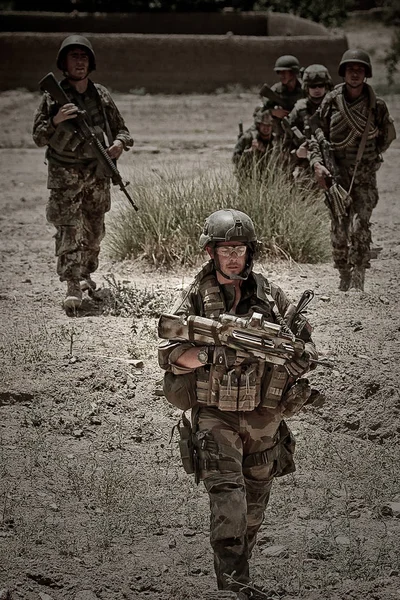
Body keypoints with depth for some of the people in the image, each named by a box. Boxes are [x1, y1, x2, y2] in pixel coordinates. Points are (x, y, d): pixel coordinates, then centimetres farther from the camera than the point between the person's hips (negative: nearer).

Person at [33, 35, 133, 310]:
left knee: (94, 230, 13)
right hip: (65, 174, -4)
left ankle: (86, 273, 33)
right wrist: (56, 121, -22)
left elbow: (121, 128, 14)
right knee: (69, 229, -12)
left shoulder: (102, 95, 7)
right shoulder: (53, 96, -2)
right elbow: (38, 137, -2)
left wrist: (120, 143, -9)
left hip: (98, 174, 4)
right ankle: (73, 287, -15)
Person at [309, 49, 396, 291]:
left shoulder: (376, 106, -2)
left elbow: (388, 136, 15)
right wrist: (317, 163, -10)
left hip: (365, 176, -2)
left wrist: (371, 157, 9)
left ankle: (358, 281, -11)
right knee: (338, 230, 5)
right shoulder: (331, 102, 0)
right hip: (336, 174, 2)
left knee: (360, 226, -14)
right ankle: (344, 278, 20)